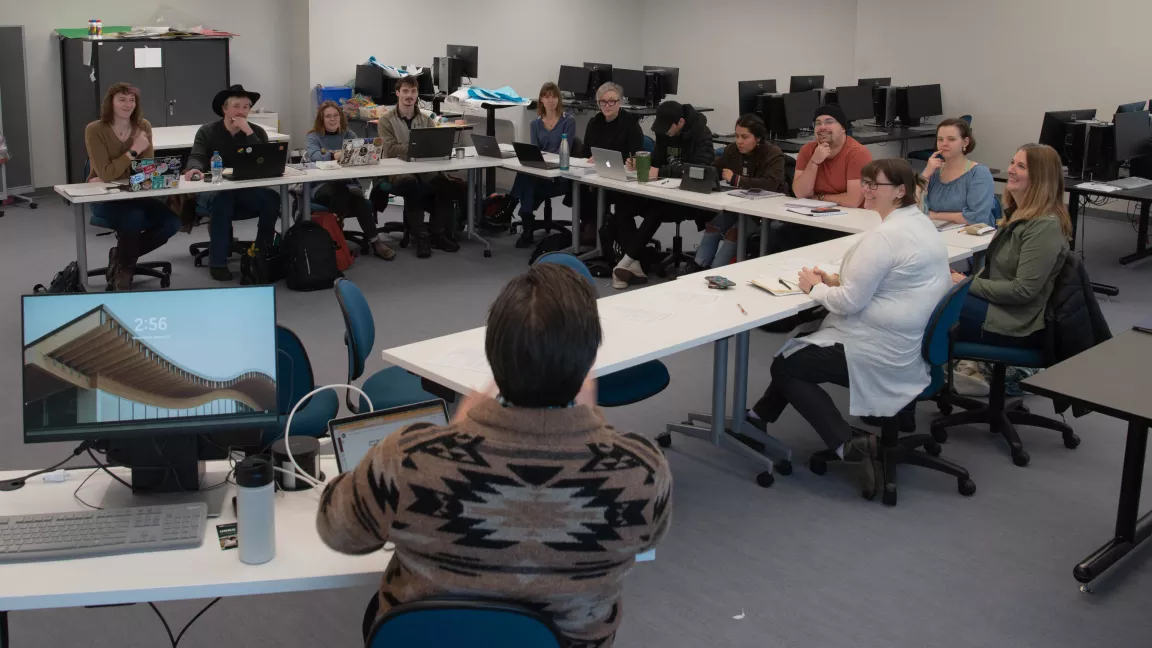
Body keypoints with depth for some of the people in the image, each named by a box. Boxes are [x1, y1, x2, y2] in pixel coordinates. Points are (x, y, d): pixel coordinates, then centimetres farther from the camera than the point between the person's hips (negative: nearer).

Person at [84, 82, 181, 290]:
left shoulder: (143, 127, 0)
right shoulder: (95, 130, -11)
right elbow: (105, 174, -19)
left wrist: (110, 179, -16)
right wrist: (133, 151, -23)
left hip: (134, 194, 5)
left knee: (172, 222, -17)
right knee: (133, 217, -35)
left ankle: (121, 256, 5)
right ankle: (123, 269, -7)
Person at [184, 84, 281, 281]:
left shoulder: (257, 131, 4)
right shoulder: (207, 131, 0)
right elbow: (196, 157, -14)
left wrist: (248, 133, -19)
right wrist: (195, 169, -39)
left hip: (246, 192, 2)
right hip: (213, 192, -2)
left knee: (272, 198, -27)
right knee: (222, 199, -37)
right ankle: (217, 262, -27)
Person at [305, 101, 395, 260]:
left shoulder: (349, 135, 16)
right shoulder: (314, 137, 7)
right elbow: (314, 156, -15)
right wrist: (333, 155, -35)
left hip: (348, 184, 2)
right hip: (321, 187, -2)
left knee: (357, 197, -33)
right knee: (339, 188, -37)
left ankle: (374, 242, -33)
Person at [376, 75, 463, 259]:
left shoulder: (426, 120, 16)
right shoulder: (387, 120, 3)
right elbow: (390, 149, -11)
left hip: (425, 169, 4)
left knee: (446, 184, -27)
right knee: (410, 183, -39)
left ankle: (436, 233, -10)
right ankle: (421, 236, -26)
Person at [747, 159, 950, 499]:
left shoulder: (884, 236, -24)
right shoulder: (921, 225, 9)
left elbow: (850, 302, -24)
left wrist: (814, 287, -5)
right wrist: (836, 280, 7)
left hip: (879, 354, -11)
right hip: (908, 344, 11)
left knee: (785, 366, 6)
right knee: (798, 348, 23)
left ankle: (848, 446, -4)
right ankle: (761, 414, 36)